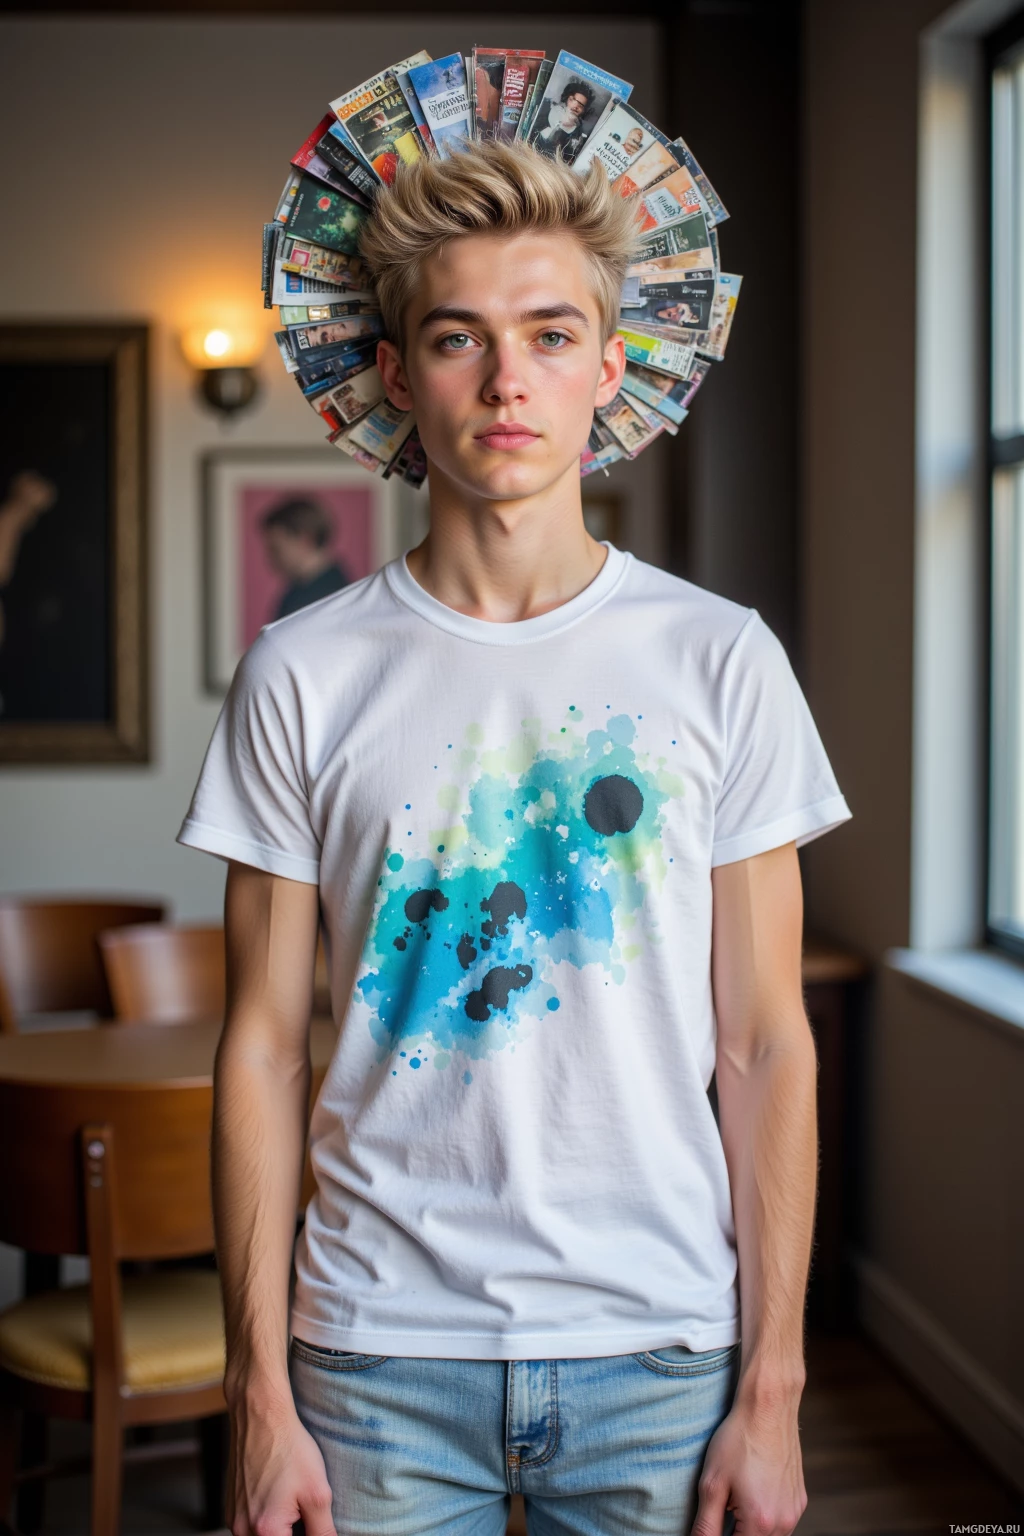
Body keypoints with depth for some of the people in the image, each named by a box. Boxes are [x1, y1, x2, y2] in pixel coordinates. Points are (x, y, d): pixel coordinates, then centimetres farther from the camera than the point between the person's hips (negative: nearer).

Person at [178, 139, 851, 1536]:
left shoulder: (721, 660, -1)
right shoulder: (303, 674, -2)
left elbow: (764, 1044, -1)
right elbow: (264, 1045, 0)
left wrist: (771, 1385, -3)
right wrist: (261, 1391, -2)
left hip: (659, 1348, 1)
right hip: (381, 1348, 0)